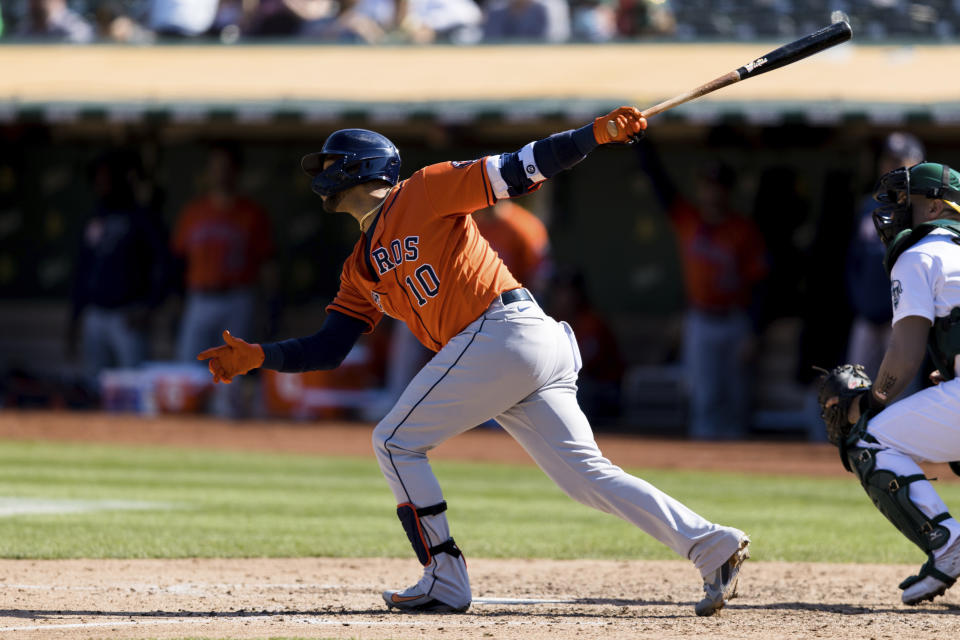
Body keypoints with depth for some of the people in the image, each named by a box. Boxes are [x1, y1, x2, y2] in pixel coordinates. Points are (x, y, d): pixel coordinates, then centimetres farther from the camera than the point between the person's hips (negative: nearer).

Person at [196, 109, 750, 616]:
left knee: (396, 443, -2)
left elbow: (520, 169, -3)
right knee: (587, 474, -1)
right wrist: (256, 357, 13)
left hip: (503, 329, -8)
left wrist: (599, 133, -13)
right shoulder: (363, 268, 26)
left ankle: (446, 582, -3)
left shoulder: (426, 191, 3)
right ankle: (713, 546, -7)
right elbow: (327, 349, 25)